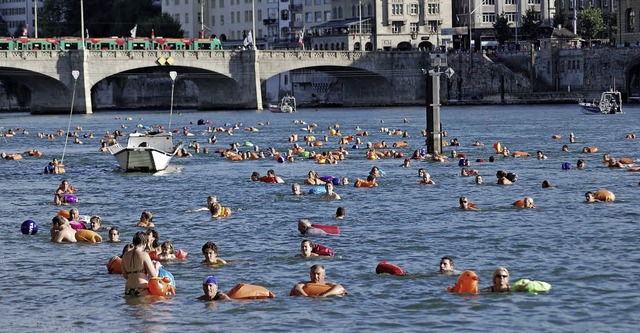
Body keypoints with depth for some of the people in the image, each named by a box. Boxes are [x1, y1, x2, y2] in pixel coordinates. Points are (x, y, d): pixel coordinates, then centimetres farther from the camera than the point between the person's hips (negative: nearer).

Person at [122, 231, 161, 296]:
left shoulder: (125, 256, 11)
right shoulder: (144, 255, -6)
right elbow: (154, 275, -3)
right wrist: (157, 266, 17)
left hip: (128, 291, 6)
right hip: (141, 290, -6)